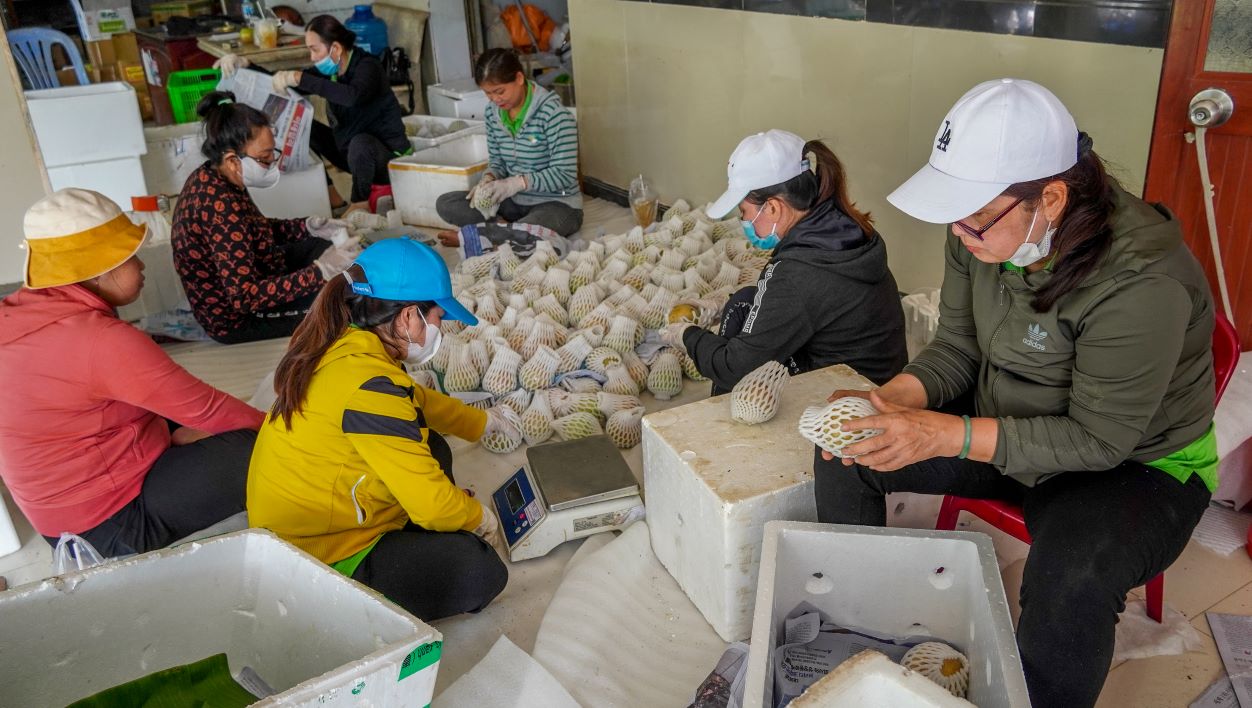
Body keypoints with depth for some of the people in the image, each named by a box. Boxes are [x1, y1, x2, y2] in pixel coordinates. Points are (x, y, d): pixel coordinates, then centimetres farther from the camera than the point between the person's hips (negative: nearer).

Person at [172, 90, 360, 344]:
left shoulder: (210, 178, -4)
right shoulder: (221, 205, -32)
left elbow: (255, 229, 13)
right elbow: (245, 299, -34)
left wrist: (309, 226, -2)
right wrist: (321, 271, -36)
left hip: (240, 282, 9)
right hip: (236, 317, -9)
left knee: (322, 244, 14)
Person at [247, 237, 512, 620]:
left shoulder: (341, 345, -1)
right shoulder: (368, 383, -30)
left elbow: (417, 399, 20)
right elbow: (431, 504, -27)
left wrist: (484, 422, 27)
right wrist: (480, 517, -7)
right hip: (320, 561, -10)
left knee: (430, 449, 18)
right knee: (483, 573, -10)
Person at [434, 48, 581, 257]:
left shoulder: (552, 112, -18)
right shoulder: (493, 114, 2)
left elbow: (565, 175, -19)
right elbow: (496, 160, 13)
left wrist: (519, 182, -28)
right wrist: (489, 178, -11)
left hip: (558, 204, -7)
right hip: (515, 201, 7)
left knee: (527, 237, -40)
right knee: (445, 204, -7)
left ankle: (469, 237, -14)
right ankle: (510, 232, -18)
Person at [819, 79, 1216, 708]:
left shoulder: (1142, 283, -31)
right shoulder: (981, 234, -12)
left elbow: (1098, 439, -25)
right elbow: (957, 347, 0)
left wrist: (945, 435, -33)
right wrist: (893, 398, -21)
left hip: (1136, 465, -6)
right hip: (1005, 427, 6)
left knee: (1070, 584, -37)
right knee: (846, 451, -5)